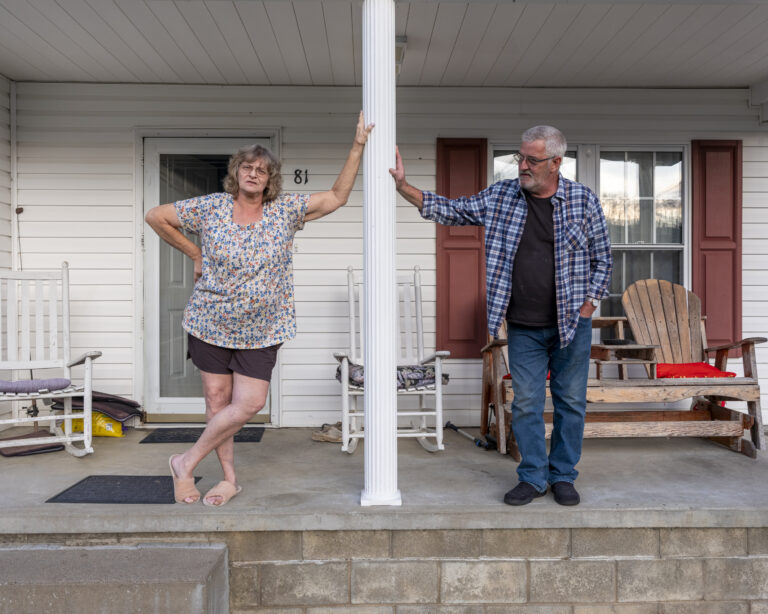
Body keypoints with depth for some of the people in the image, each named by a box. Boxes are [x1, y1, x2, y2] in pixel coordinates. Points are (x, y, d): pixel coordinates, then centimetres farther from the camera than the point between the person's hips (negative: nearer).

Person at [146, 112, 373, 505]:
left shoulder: (285, 211, -1)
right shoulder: (210, 208, -3)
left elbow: (337, 197, -5)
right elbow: (156, 217, 6)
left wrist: (358, 147, -11)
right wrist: (194, 254, 5)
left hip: (261, 330, 1)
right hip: (211, 324, 0)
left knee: (250, 403, -6)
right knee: (217, 400, 5)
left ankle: (186, 463, 13)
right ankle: (229, 478, 21)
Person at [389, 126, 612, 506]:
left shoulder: (584, 200, -3)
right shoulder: (502, 196, 1)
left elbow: (602, 260, 3)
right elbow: (452, 211, 4)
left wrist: (587, 307, -3)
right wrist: (404, 187, -6)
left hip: (571, 325, -1)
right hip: (523, 328, 1)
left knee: (570, 402, 8)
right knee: (526, 403, 6)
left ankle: (563, 476, 25)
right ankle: (533, 477, 21)